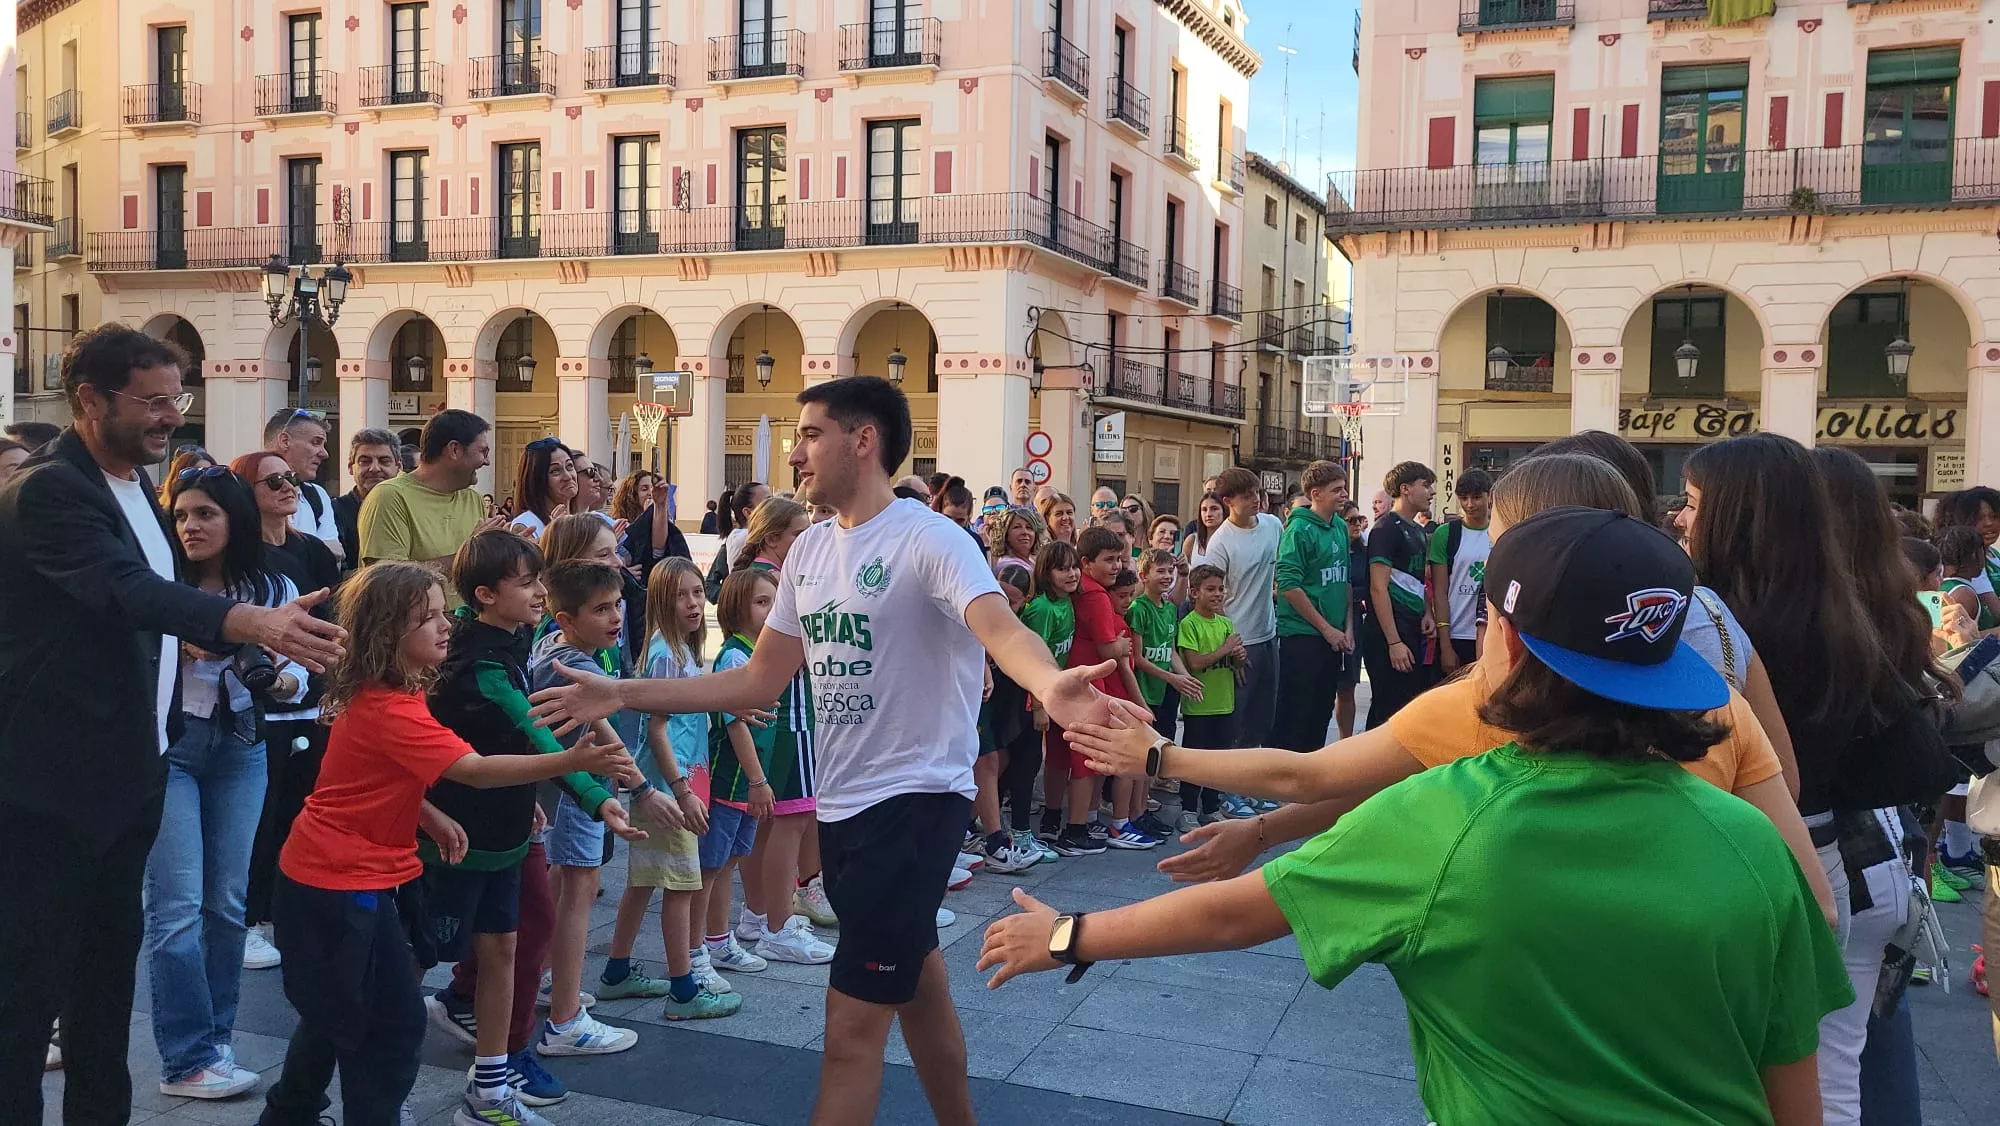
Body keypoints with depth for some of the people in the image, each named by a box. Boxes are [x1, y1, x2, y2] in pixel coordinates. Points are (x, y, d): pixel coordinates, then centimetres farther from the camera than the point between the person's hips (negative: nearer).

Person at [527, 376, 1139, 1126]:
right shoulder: (810, 550, 7)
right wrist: (621, 695, 7)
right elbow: (760, 681, 10)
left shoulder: (928, 540, -17)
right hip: (842, 802, 8)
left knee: (851, 1026, -3)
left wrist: (1050, 687, -59)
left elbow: (1000, 629, -35)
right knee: (916, 991, 24)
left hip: (917, 799, -8)